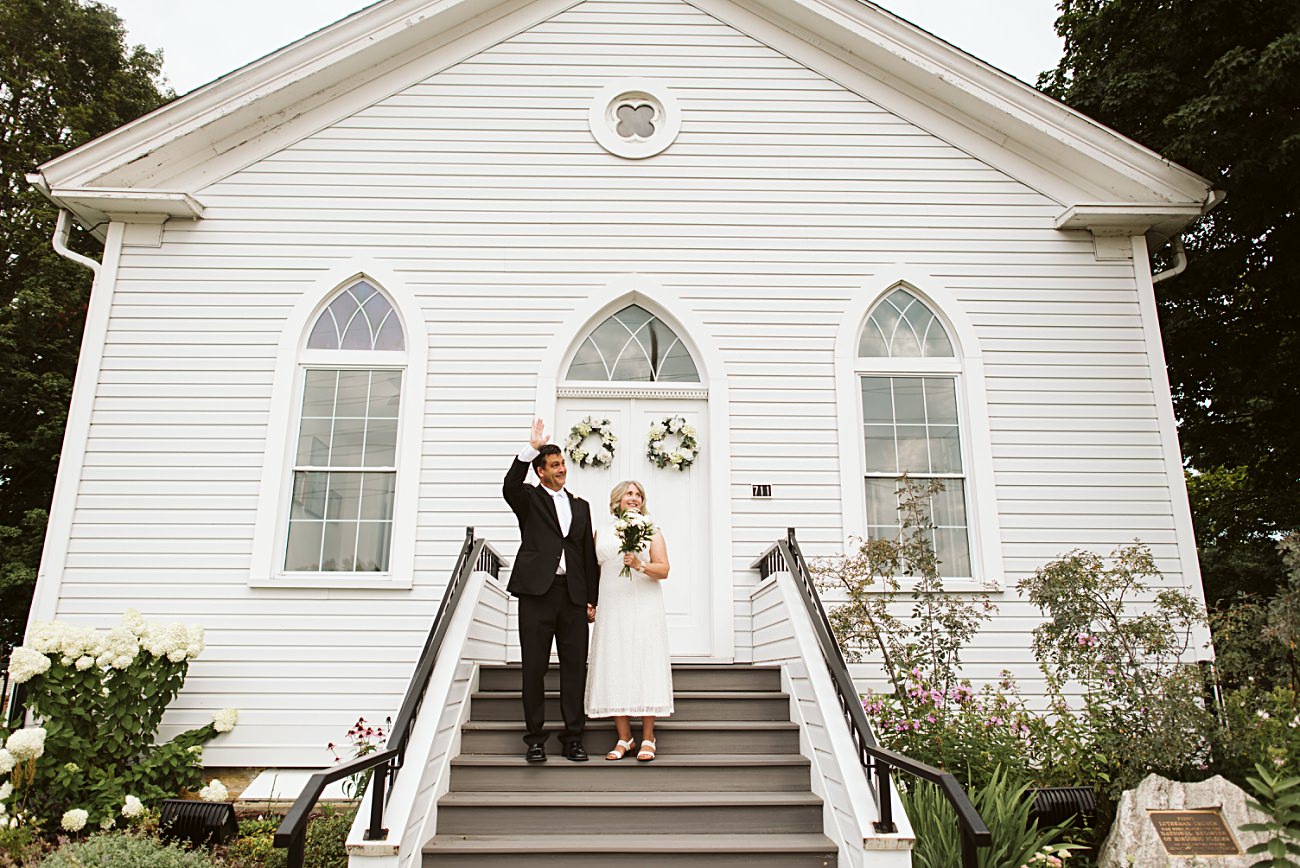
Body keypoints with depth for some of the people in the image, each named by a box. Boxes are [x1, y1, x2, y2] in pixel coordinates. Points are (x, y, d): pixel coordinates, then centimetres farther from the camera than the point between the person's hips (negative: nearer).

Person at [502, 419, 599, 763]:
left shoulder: (580, 506, 18)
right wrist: (531, 448, -23)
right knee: (534, 667, 2)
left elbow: (589, 555, 15)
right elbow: (510, 487, -17)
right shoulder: (529, 499, 8)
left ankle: (573, 737, 11)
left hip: (574, 596, 3)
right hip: (537, 592, -3)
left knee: (575, 667, 4)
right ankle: (535, 738, 10)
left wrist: (591, 599, 10)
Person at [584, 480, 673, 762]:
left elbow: (664, 570, -2)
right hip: (612, 609, 2)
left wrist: (640, 565, -19)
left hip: (644, 609, -2)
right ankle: (624, 737, 8)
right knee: (614, 668, 0)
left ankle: (648, 738, 4)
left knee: (645, 665, -4)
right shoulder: (602, 533, 13)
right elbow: (595, 570, 17)